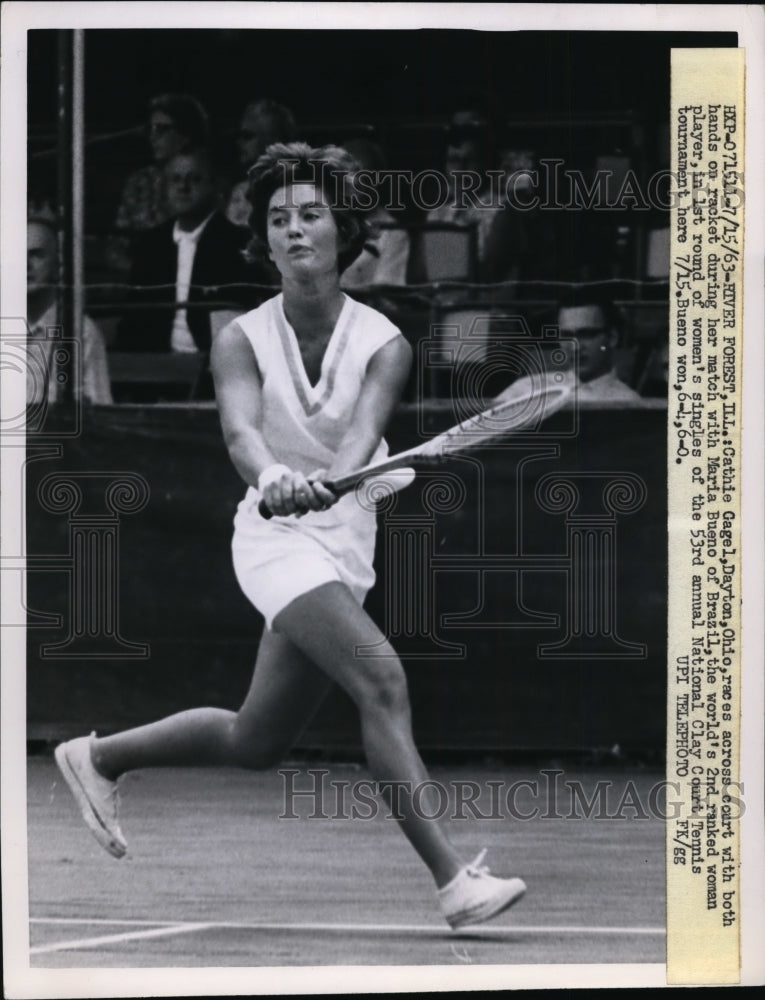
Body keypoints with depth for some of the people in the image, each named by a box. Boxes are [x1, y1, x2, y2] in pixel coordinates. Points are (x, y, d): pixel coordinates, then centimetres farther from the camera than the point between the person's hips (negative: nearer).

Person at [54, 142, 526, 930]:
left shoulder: (383, 345, -7)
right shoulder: (242, 341, -9)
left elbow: (364, 431, -27)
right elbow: (240, 428, -29)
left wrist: (329, 479, -49)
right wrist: (272, 476, -52)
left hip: (344, 549, 4)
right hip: (277, 540, -4)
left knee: (256, 741, 13)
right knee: (380, 678, -26)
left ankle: (99, 756, 36)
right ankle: (454, 881, -30)